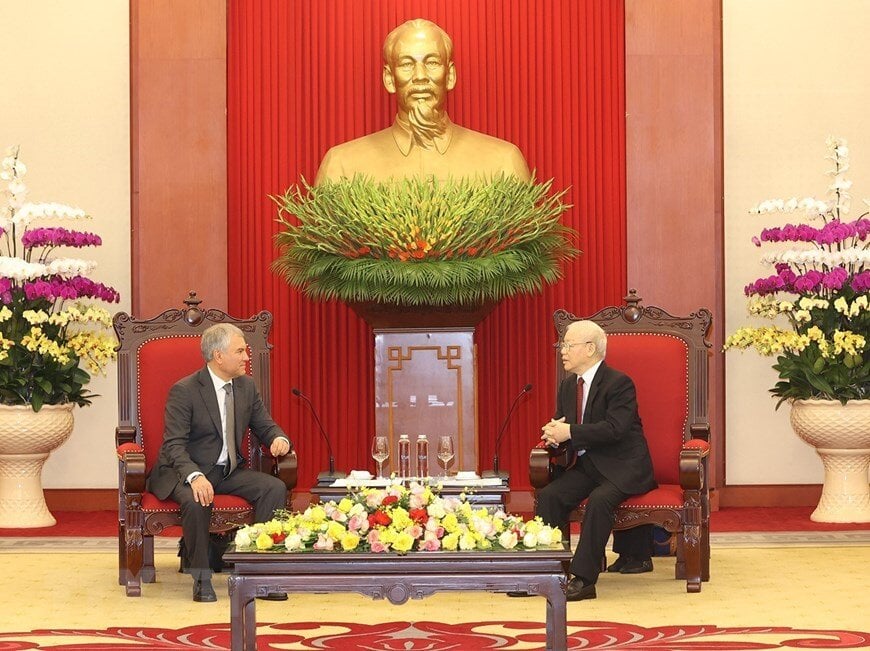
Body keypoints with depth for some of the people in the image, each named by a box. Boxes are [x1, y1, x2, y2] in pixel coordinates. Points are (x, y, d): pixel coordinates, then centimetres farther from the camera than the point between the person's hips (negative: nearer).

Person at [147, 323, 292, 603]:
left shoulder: (246, 386, 6)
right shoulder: (184, 391, -13)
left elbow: (265, 426, 13)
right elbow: (174, 445, -19)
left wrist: (279, 439, -14)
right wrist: (195, 477, -38)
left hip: (230, 471, 6)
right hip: (187, 472, -6)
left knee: (275, 488, -19)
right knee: (197, 502, -38)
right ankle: (201, 577, -21)